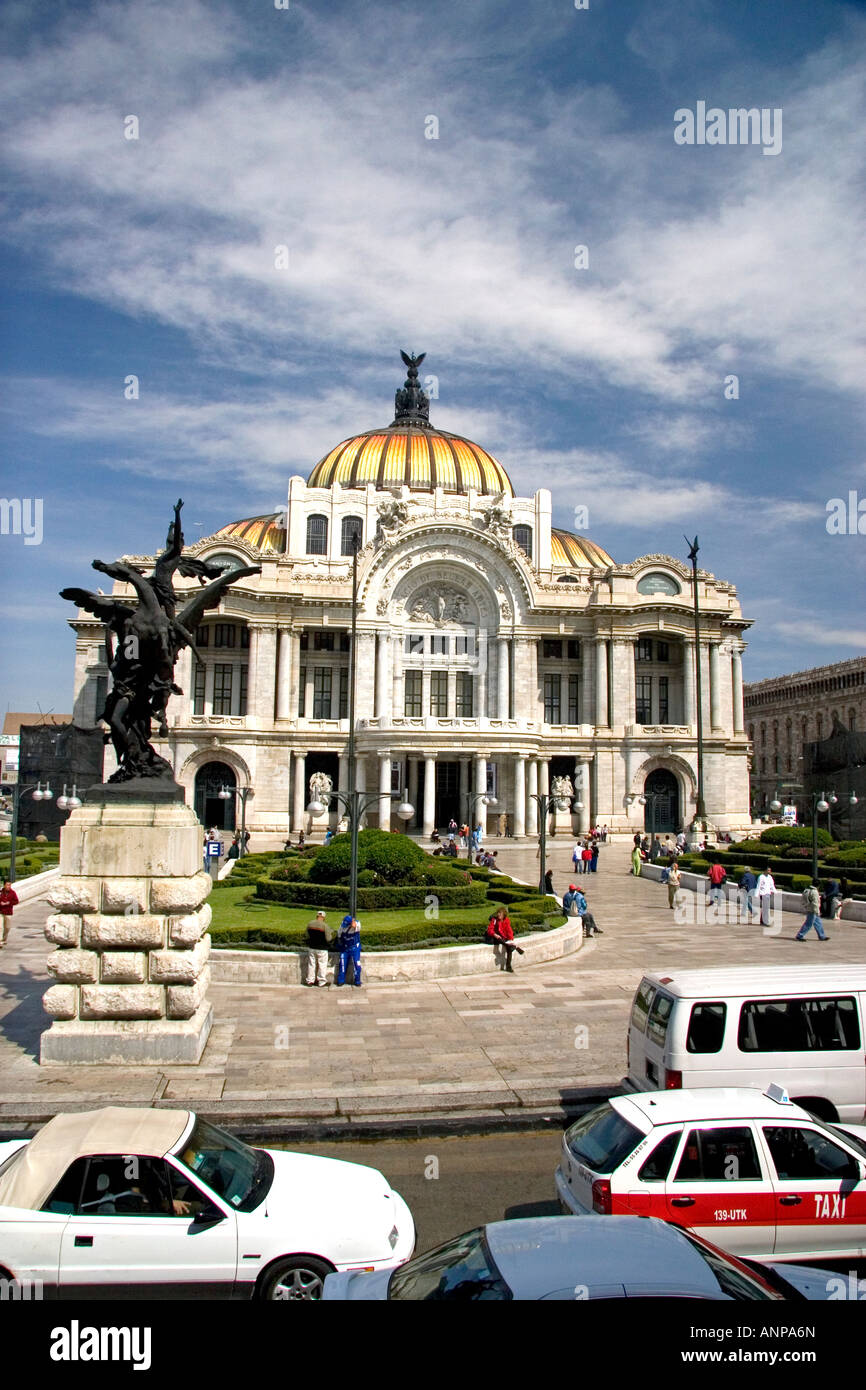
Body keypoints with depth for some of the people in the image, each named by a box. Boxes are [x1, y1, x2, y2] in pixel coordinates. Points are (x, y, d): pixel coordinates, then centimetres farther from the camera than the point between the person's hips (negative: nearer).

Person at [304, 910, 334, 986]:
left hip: (311, 948, 4)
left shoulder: (309, 924, -2)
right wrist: (331, 935, 6)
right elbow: (328, 939, -14)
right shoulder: (325, 926, -17)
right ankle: (322, 982, 11)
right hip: (321, 949, -4)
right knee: (322, 965, 7)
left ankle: (310, 980, 22)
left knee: (311, 964, 15)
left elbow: (307, 936, 8)